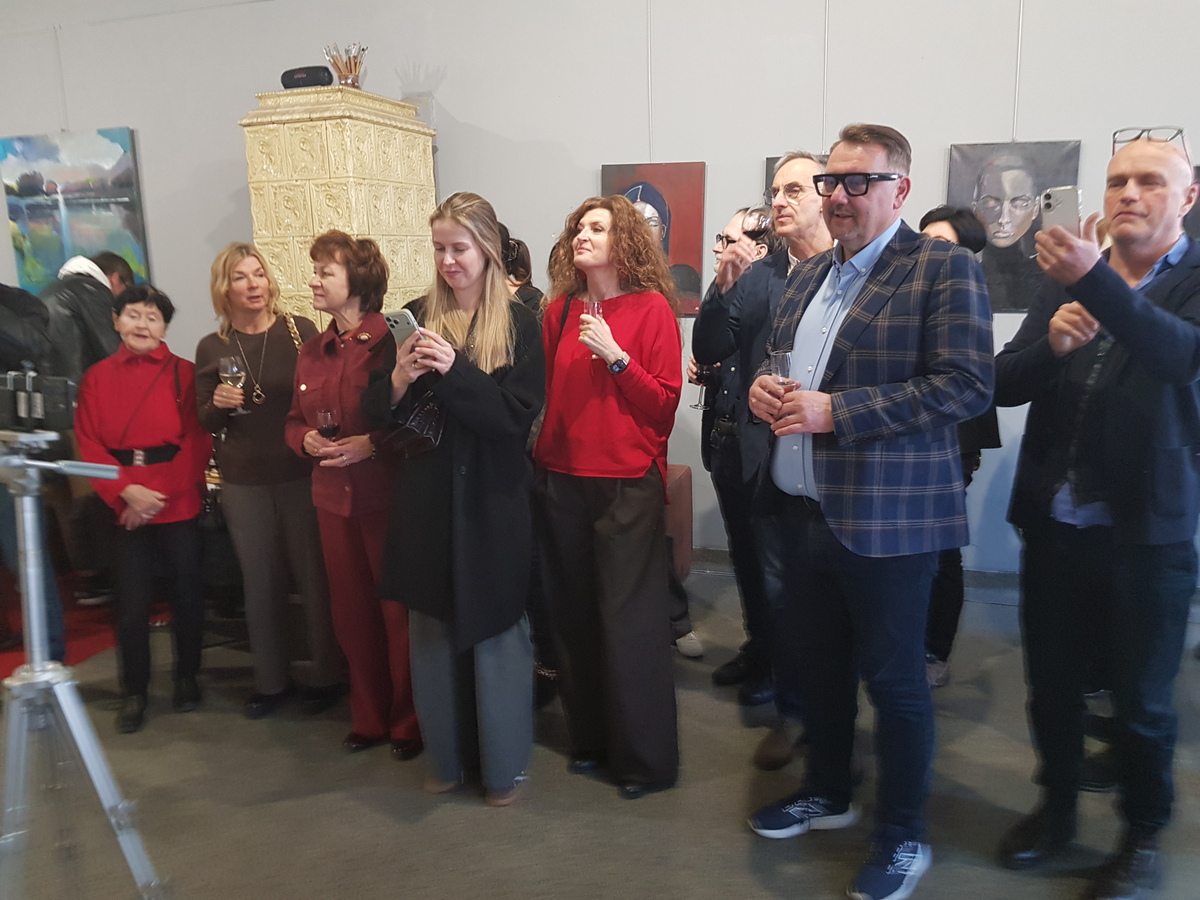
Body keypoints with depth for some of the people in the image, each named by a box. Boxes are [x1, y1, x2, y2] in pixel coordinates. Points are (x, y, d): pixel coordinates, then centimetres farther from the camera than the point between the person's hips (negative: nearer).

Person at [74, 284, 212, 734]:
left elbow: (197, 441, -4)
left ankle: (187, 677, 27)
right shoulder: (97, 377, 7)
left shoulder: (183, 372, 1)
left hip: (179, 502, -1)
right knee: (133, 599, 2)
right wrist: (127, 490, -13)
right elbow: (88, 443, 1)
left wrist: (160, 493, -13)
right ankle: (134, 691, 18)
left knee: (186, 590, 8)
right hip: (125, 503, 1)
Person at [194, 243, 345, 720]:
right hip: (244, 483, 2)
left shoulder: (299, 330, -4)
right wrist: (218, 404, -12)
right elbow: (206, 423, 9)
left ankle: (325, 676, 22)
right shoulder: (211, 347, 4)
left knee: (314, 576, 5)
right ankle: (271, 681, 27)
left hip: (302, 474, -2)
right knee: (260, 584, 11)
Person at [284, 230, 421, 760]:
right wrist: (307, 438, -1)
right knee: (351, 614, 14)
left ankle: (409, 721, 21)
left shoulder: (391, 342, -10)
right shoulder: (312, 352, 13)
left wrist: (371, 443, -21)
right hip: (333, 498, 7)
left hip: (386, 495, -7)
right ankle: (369, 718, 30)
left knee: (398, 612, 4)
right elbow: (294, 421, 20)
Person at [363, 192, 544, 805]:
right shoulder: (416, 316, 6)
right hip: (425, 500, 4)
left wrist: (453, 370, -22)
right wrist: (400, 377, -16)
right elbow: (376, 410, 5)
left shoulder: (519, 324, -3)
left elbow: (518, 416, -12)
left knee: (496, 631, 6)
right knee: (431, 632, 12)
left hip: (492, 503, -3)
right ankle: (447, 757, 31)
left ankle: (504, 766, 24)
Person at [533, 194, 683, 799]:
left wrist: (615, 356, -16)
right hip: (563, 484, 5)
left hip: (627, 485, -4)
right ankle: (590, 737, 30)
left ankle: (646, 757, 15)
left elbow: (666, 402, -7)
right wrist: (540, 457, -1)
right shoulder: (560, 312, 8)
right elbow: (546, 394, 13)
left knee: (628, 622, 0)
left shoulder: (652, 308, -3)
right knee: (575, 617, 12)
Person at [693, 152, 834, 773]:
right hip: (744, 442, 5)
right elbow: (708, 352, 0)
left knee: (782, 579, 0)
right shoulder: (756, 272, 6)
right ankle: (761, 649, 45)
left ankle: (793, 708, 17)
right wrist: (724, 285, -12)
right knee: (751, 561, 21)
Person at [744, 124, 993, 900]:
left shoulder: (944, 268, -10)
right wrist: (763, 386, -3)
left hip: (885, 517, -7)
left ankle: (904, 835, 27)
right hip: (802, 510, 7)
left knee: (893, 679, 7)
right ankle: (828, 792, 41)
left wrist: (834, 411, -23)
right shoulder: (808, 275, 13)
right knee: (819, 664, 20)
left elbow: (968, 385, -19)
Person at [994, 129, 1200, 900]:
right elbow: (1004, 383, 3)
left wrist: (1096, 280, -39)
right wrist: (1051, 342, -18)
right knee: (1052, 685, 14)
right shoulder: (1069, 279, 8)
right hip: (1054, 524, 4)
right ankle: (1058, 808, 35)